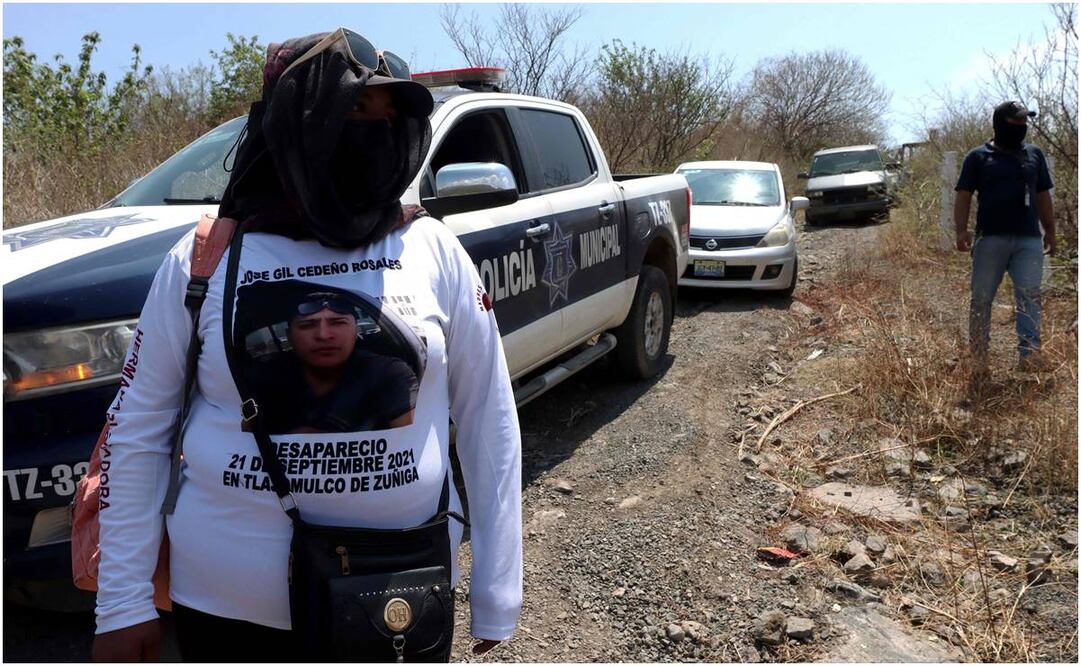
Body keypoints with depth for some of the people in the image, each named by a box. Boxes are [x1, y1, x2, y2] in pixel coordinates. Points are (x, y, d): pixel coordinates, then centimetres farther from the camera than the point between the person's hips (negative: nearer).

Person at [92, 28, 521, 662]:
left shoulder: (436, 253, -5)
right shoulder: (203, 262, -6)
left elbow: (489, 424, -2)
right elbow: (139, 429, 1)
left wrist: (497, 595, -1)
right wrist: (124, 603, 2)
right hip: (226, 603, 0)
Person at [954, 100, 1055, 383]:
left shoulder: (1034, 154, 17)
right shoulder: (979, 157, 5)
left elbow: (1043, 195, 21)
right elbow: (964, 196, 0)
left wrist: (1050, 230, 15)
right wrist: (961, 230, -13)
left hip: (1029, 240, 3)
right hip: (990, 239, -3)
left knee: (1029, 296, -8)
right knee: (981, 299, 0)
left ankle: (1029, 355, -13)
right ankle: (979, 362, 6)